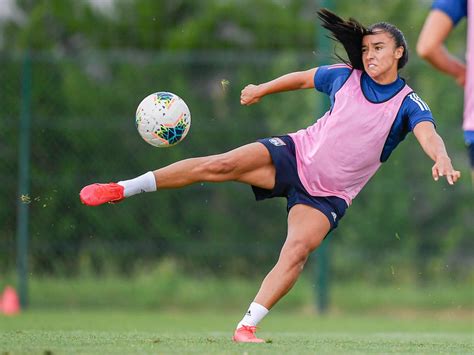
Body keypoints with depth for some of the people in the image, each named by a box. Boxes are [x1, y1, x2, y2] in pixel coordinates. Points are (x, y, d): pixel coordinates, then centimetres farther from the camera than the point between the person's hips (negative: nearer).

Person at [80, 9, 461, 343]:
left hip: (327, 195, -2)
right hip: (297, 153, 2)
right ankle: (121, 189, -14)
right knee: (221, 165, -19)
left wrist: (442, 158, -52)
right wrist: (261, 89, 27)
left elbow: (427, 133, -31)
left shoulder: (408, 104, -11)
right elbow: (303, 77, 18)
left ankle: (247, 327, -19)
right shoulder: (345, 77, -1)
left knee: (297, 251, -25)